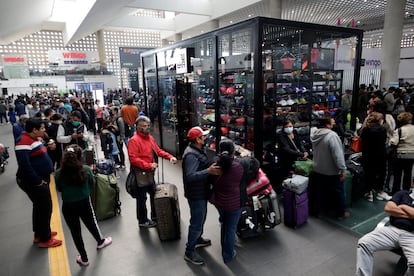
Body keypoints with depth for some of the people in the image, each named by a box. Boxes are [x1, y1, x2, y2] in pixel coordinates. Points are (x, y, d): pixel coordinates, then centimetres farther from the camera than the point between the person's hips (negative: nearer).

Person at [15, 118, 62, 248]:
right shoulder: (24, 142, -22)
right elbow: (24, 165, -28)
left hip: (40, 179, 10)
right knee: (45, 208, 0)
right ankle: (45, 239, 15)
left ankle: (39, 234, 37)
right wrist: (37, 181, -22)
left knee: (40, 207, 21)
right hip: (33, 182, -10)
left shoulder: (35, 139, 8)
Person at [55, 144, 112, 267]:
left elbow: (59, 189, 3)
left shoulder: (59, 174, -14)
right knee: (91, 224, 24)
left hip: (68, 206, 0)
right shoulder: (86, 170, -15)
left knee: (75, 231, 14)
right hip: (85, 203, 0)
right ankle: (100, 241, 49)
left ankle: (84, 259, 27)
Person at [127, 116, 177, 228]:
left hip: (150, 173, 9)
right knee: (142, 198, 6)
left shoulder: (150, 137, 9)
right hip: (141, 174, -9)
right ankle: (143, 221, 24)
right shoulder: (134, 140, -18)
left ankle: (155, 215, 40)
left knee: (154, 194, 21)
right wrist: (149, 165, -29)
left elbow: (158, 150, 15)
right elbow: (133, 159, -25)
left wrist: (170, 156, 1)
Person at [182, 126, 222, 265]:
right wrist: (208, 171, -42)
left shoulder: (198, 150, 5)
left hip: (201, 192, 10)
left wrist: (212, 167, -2)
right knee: (196, 223, 1)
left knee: (201, 218, 27)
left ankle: (198, 239, 49)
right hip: (196, 195, -10)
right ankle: (189, 252, 18)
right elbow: (190, 176, -35)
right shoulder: (191, 155, -28)